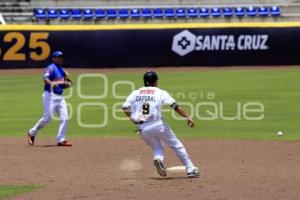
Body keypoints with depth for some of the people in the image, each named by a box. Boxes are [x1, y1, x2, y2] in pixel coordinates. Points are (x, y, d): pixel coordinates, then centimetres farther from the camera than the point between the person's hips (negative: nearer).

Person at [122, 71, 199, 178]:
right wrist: (187, 117, -9)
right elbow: (175, 106, -8)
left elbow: (125, 108, 1)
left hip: (142, 129, 3)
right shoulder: (160, 93, 2)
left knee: (157, 148, 20)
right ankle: (190, 169, 4)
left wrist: (134, 120, 11)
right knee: (177, 145, 9)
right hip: (157, 124, -3)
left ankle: (157, 158, -15)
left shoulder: (135, 93, 10)